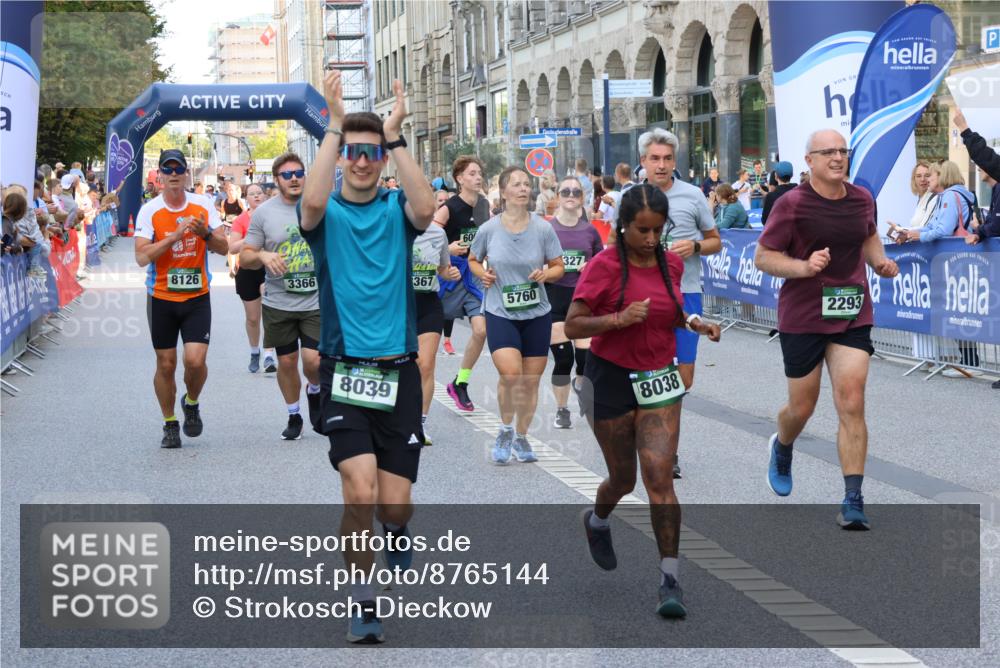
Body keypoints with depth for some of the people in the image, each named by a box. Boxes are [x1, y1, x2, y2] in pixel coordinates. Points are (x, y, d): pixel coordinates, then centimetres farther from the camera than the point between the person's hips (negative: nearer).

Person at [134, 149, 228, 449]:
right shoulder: (149, 211, -6)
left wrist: (205, 233, -17)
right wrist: (174, 236, -22)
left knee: (195, 360, -13)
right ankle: (170, 424, 23)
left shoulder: (203, 205, 0)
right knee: (166, 365, 5)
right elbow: (142, 257, -14)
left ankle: (191, 404, 19)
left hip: (197, 297, 0)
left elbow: (223, 248, 2)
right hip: (161, 298, 0)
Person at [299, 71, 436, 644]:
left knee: (395, 504, 1)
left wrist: (395, 135, -21)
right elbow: (312, 201, -24)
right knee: (360, 492, -16)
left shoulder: (396, 209, 4)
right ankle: (363, 602, 4)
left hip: (398, 371, 1)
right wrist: (335, 126, -22)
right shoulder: (327, 213, 1)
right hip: (345, 372, -1)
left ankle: (398, 530, 40)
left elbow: (425, 208, -20)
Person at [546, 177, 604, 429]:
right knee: (563, 358, 0)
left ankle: (580, 384, 29)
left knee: (587, 356, -6)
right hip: (554, 297, -2)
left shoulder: (590, 231, 6)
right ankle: (562, 410, 18)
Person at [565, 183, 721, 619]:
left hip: (659, 379, 3)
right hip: (611, 381, -3)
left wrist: (693, 322, 1)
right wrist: (619, 318, -28)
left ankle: (670, 579, -9)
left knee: (659, 476, -10)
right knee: (624, 479, 12)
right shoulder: (603, 266, -13)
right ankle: (597, 521, 48)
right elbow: (572, 326, -14)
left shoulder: (671, 264, 3)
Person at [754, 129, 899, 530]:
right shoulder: (792, 204, -11)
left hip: (852, 316, 3)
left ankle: (853, 501, -7)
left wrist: (880, 261, 5)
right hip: (802, 318, -3)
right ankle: (781, 449, 46)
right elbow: (762, 257, -7)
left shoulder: (862, 199, 4)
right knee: (802, 407, 10)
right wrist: (804, 267, -23)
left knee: (851, 404, -9)